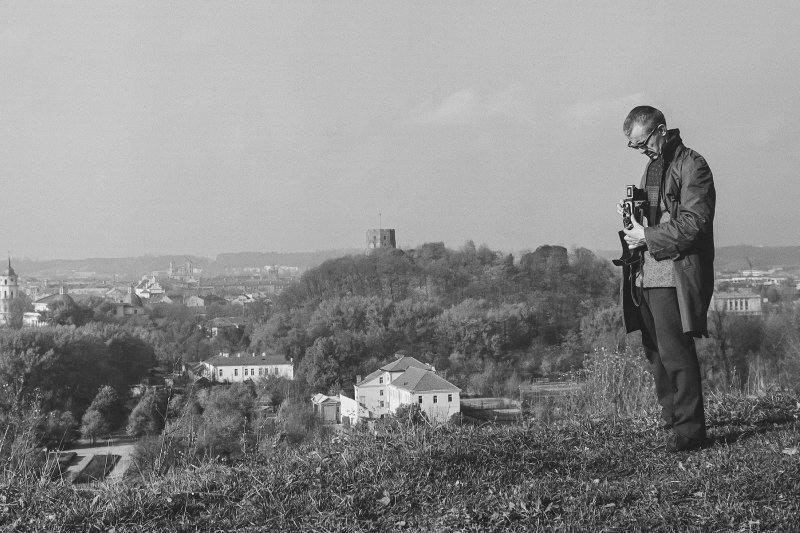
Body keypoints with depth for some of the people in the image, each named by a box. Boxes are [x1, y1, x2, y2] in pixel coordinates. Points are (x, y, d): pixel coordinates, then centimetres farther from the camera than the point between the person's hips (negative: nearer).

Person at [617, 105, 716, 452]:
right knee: (656, 355, 10)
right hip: (645, 277, 9)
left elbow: (693, 223, -15)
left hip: (674, 274, -9)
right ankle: (673, 423, 17)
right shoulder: (652, 166, 20)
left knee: (675, 352, -10)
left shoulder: (692, 166, -7)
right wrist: (634, 217, 7)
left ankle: (689, 430, -3)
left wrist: (648, 237, -15)